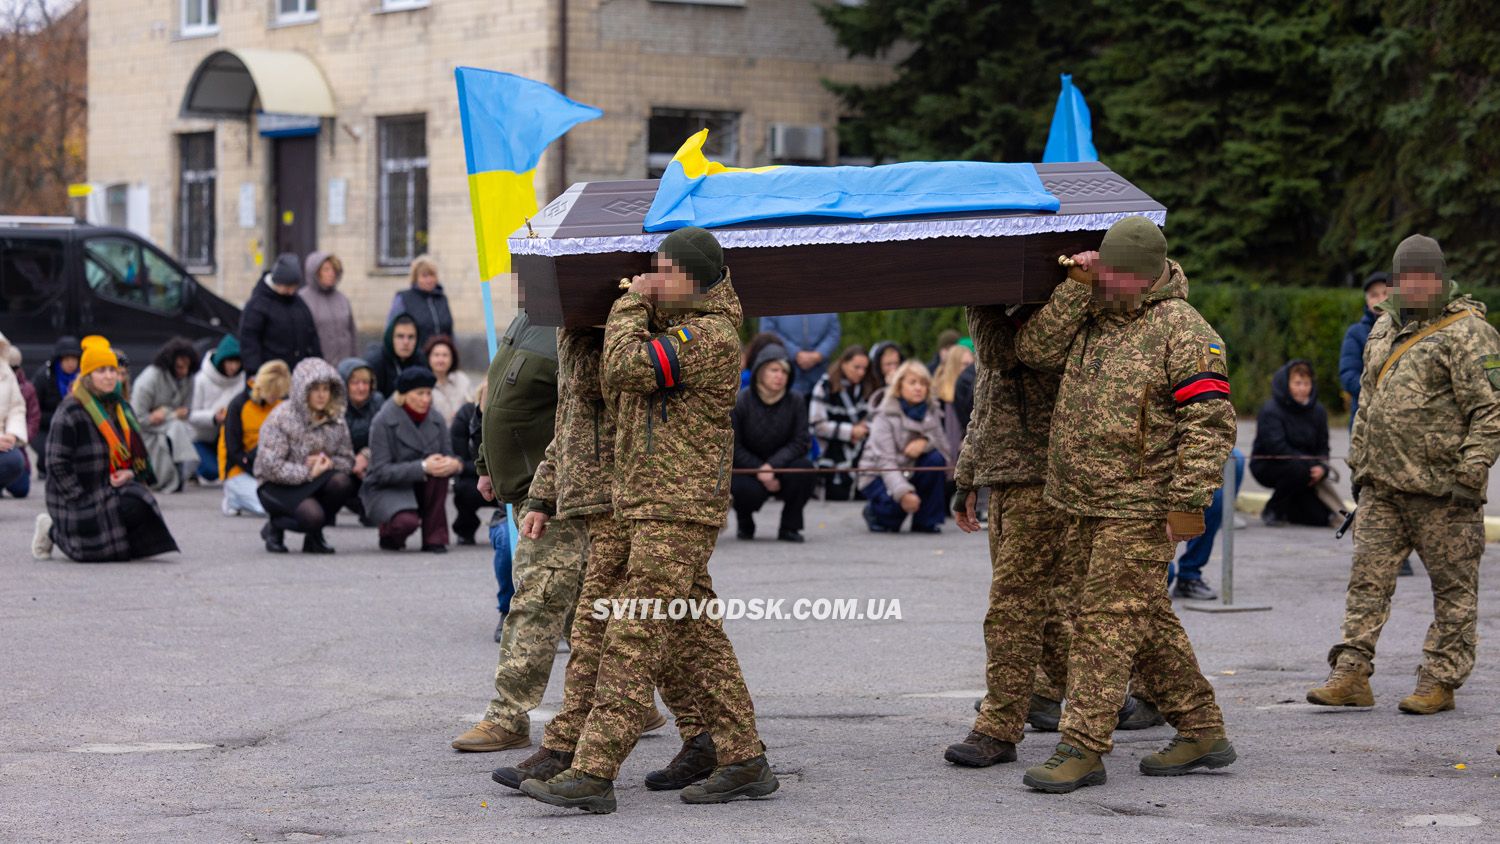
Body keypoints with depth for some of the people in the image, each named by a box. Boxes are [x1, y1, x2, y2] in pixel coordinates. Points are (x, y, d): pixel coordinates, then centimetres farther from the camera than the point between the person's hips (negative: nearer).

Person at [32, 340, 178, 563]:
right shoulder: (70, 412, -13)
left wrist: (132, 473, -5)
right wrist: (79, 499, -18)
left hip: (116, 487, 7)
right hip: (81, 496, -7)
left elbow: (138, 450, 17)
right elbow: (57, 462, -15)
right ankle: (54, 531, 16)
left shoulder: (121, 407, 11)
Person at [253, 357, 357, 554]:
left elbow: (347, 460, 5)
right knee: (312, 515, -34)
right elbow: (269, 466, -19)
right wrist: (308, 473, -21)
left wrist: (329, 463, -18)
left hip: (315, 484, 5)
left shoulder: (336, 420, 4)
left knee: (342, 482, -29)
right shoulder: (281, 418, -12)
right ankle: (275, 526, 2)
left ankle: (314, 536, -4)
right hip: (280, 487, -5)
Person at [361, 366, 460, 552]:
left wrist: (455, 464, -26)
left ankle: (434, 538, -17)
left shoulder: (436, 419, 1)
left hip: (420, 488, 5)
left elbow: (448, 457, 1)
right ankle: (388, 533, 5)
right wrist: (422, 467, -31)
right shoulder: (383, 422, -13)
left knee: (441, 468, -26)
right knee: (407, 522, -35)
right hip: (386, 489, -5)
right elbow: (381, 471, -19)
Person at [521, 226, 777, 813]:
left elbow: (625, 367, -21)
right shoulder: (679, 327, 20)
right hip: (656, 506, 11)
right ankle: (745, 761, 14)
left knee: (632, 639, -13)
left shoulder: (709, 334, -14)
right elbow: (619, 390, 29)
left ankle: (593, 772, -16)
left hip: (679, 509, -11)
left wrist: (631, 306, -6)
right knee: (696, 636, 11)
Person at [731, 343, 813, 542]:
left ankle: (789, 527, -9)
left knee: (804, 466, -30)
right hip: (746, 469, -2)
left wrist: (772, 466, -29)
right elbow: (734, 448, -12)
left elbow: (799, 442, -14)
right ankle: (745, 523, 5)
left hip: (780, 467, 2)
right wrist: (760, 472, -23)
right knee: (750, 490, -36)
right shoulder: (740, 402, -14)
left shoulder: (795, 402, -8)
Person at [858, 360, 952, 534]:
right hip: (881, 476, -5)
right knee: (902, 500, -35)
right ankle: (875, 512, 3)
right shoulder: (885, 416, -17)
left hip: (911, 471, 5)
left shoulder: (931, 412, 0)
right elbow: (885, 460, -27)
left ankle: (926, 522, -11)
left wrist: (925, 442, -32)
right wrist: (903, 492, -42)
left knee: (935, 458, -23)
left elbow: (946, 447, -9)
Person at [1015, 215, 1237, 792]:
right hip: (1090, 503, 8)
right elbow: (1036, 348, 1)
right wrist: (1077, 286, -6)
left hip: (1140, 507, -8)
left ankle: (1082, 749, -7)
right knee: (1147, 623, 14)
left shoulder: (1181, 329, -11)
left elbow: (1209, 421, -14)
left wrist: (1188, 502, -19)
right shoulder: (1092, 317, 12)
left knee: (1107, 621, -9)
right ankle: (1202, 731, 24)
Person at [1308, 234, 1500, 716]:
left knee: (1452, 587, 1)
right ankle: (1351, 675, 2)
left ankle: (1439, 682, 8)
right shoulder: (1384, 328, 16)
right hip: (1381, 485, 7)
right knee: (1367, 577, 2)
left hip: (1441, 490, -7)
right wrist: (1358, 462, 21)